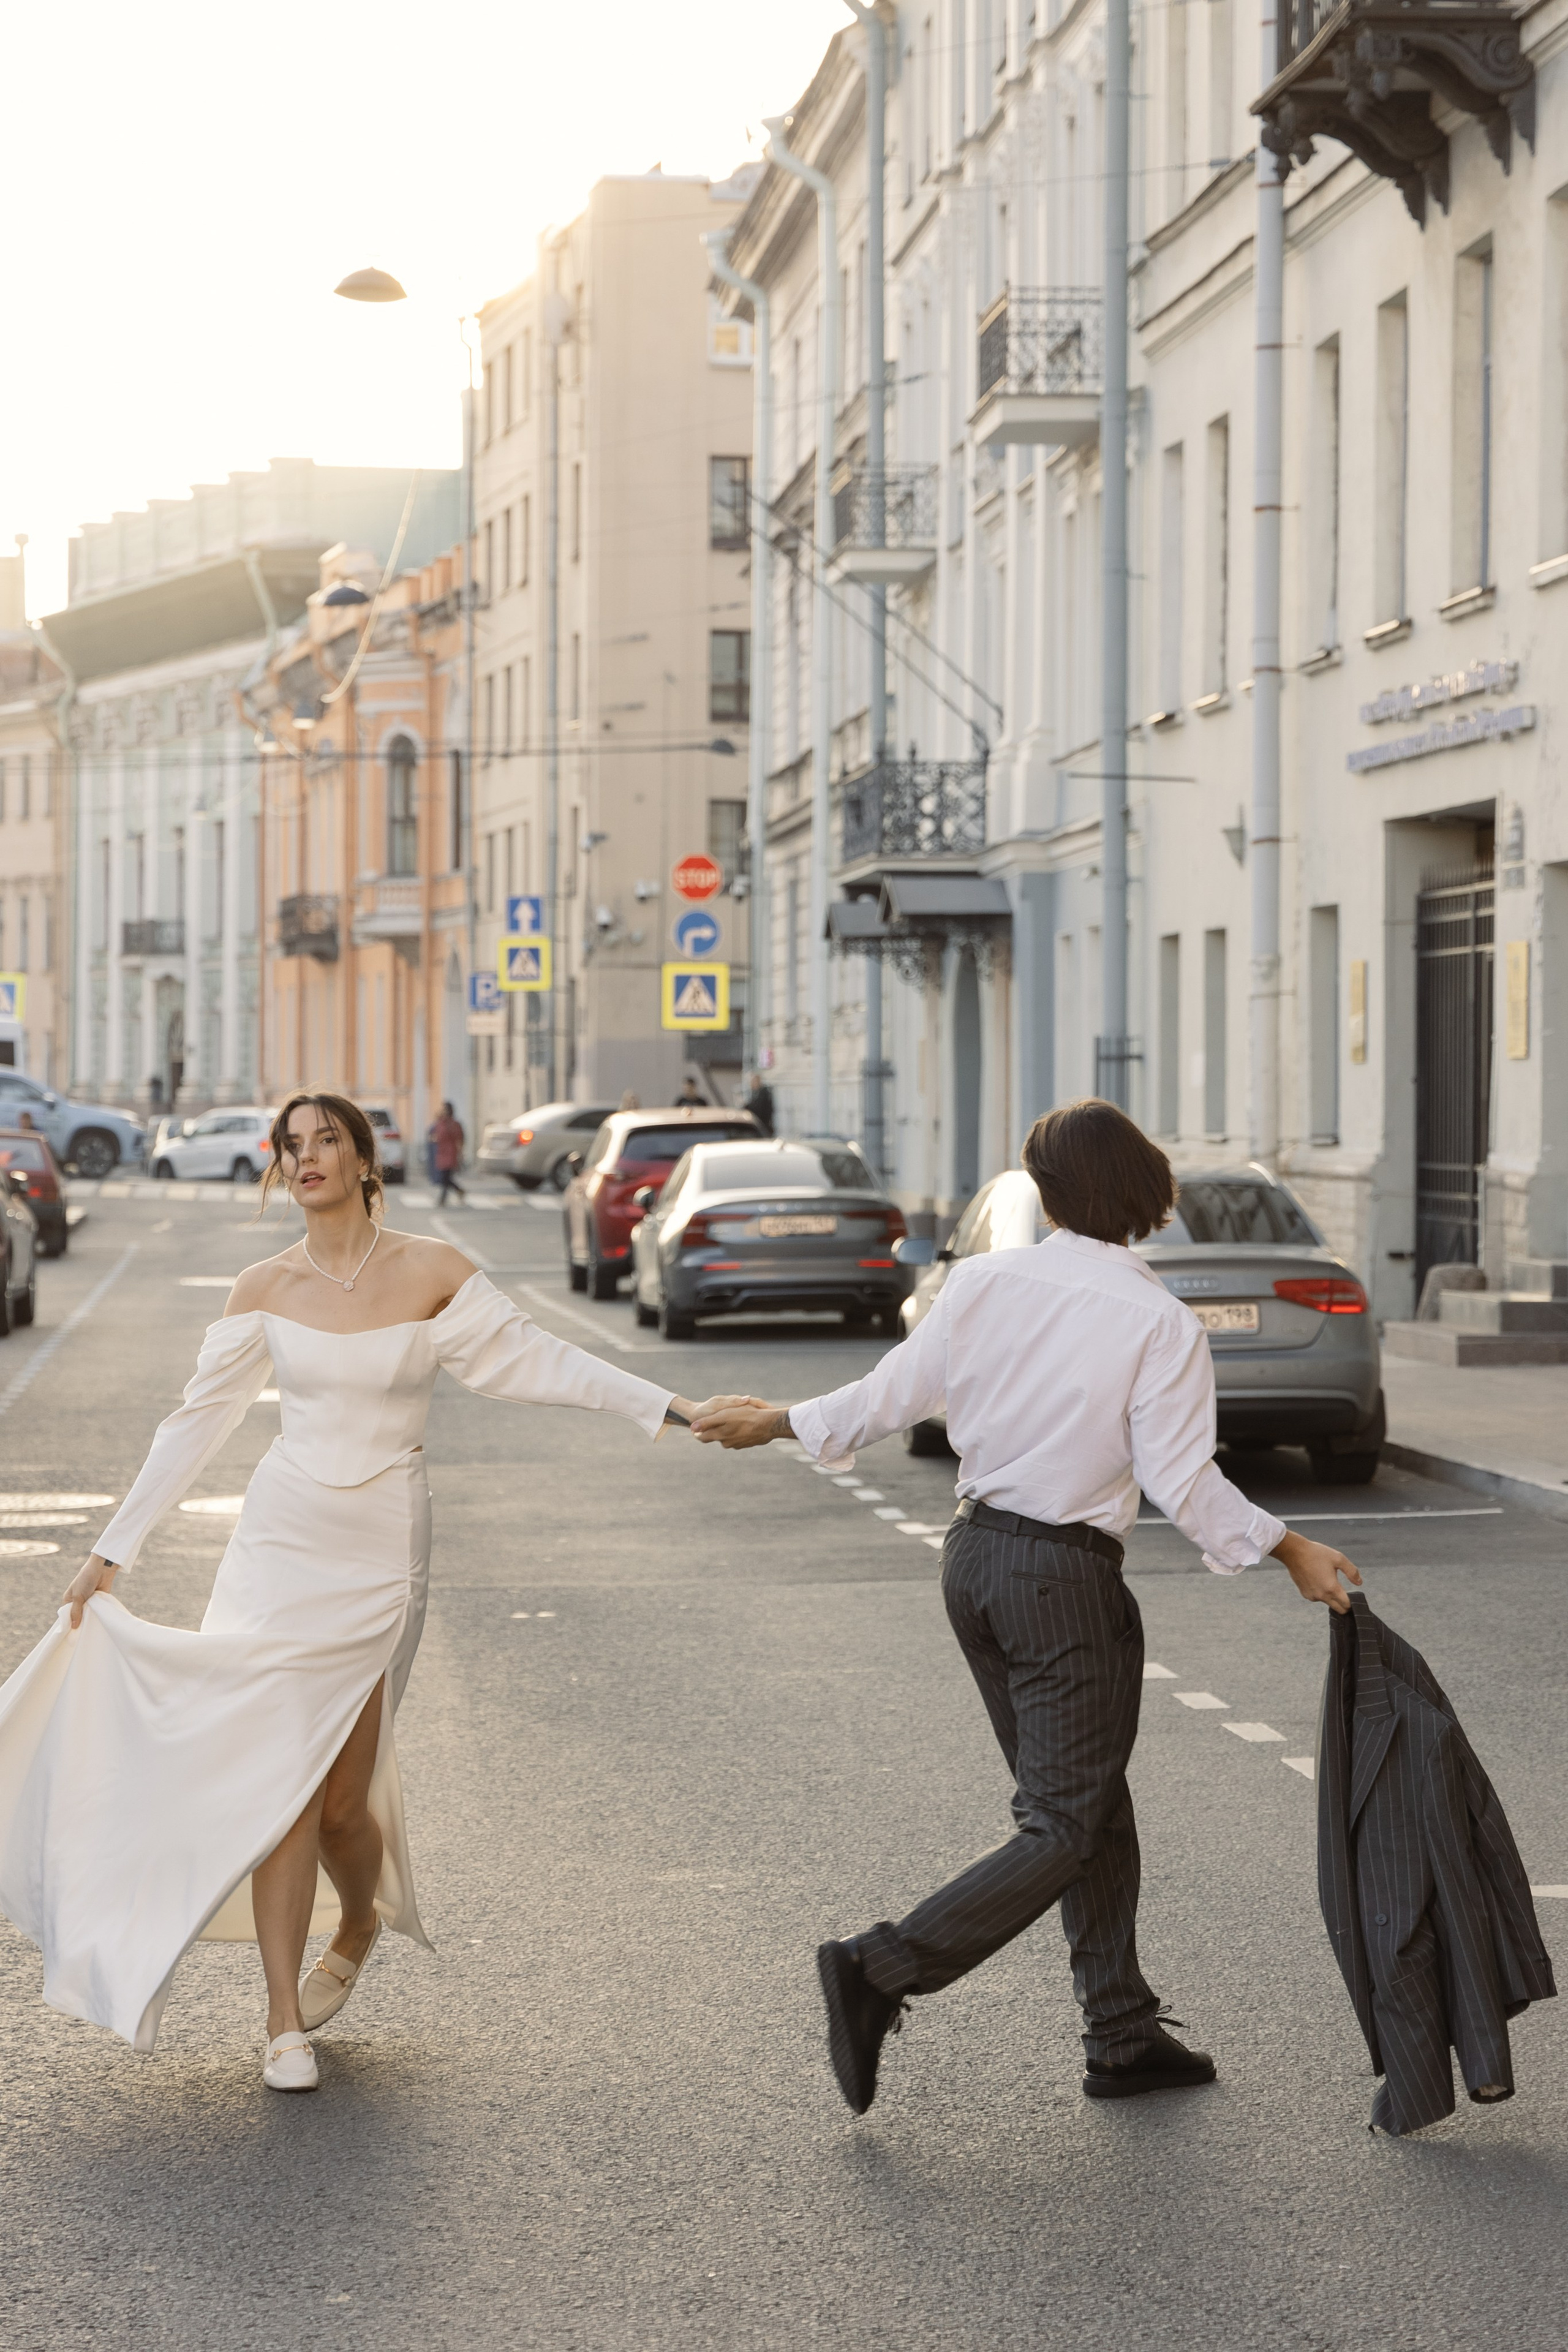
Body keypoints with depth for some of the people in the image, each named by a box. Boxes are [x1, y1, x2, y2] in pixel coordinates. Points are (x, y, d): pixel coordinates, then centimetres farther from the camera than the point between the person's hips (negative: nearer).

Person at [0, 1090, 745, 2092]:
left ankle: (359, 1925, 34)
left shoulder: (431, 1272, -5)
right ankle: (287, 2024, 1)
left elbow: (535, 1360, -4)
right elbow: (198, 1421, 7)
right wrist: (113, 1550, 8)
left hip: (381, 1554, -2)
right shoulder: (266, 1288, 1)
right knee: (281, 1779, -6)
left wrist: (670, 1407, -11)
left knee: (339, 1795, -1)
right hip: (282, 1540, 2)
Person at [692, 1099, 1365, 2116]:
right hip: (1066, 1581, -7)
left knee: (1090, 1802, 17)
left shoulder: (985, 1281, -2)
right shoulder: (1161, 1324, -14)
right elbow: (1183, 1481, -18)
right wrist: (1290, 1550, -8)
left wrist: (778, 1421, 18)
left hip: (974, 1555, 7)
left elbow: (893, 1395, 3)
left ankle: (1124, 2035, 22)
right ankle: (881, 1971, -9)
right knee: (1067, 1827, 2)